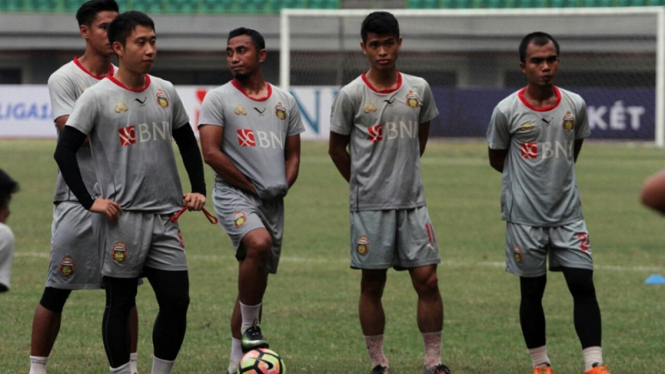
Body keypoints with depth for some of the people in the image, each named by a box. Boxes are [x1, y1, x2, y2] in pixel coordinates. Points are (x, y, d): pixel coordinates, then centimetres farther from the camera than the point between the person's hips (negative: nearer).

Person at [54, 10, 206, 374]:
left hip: (165, 218, 5)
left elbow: (187, 142, 23)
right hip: (122, 218, -5)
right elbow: (64, 151, -8)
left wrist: (198, 189, 12)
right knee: (120, 303, 2)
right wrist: (90, 202, -12)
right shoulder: (98, 96, -7)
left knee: (177, 301, 3)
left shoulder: (166, 92, 9)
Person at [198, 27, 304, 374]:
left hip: (273, 201, 5)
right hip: (234, 194, -5)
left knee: (255, 278, 8)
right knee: (259, 243, -33)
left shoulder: (285, 101, 14)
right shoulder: (218, 99, -1)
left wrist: (283, 185, -3)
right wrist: (253, 187, -12)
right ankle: (250, 329, -19)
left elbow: (293, 154, 18)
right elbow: (211, 153, -8)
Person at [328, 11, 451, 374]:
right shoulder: (351, 95, -6)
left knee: (427, 279, -2)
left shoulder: (419, 89, 3)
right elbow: (336, 147, 5)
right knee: (372, 284, 3)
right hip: (369, 206, -2)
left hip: (413, 203, 2)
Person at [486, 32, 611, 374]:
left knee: (583, 285, -4)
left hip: (568, 213, 2)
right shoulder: (507, 111, -10)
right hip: (525, 216, -2)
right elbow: (497, 159, 5)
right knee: (532, 291, 7)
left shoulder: (575, 105, -1)